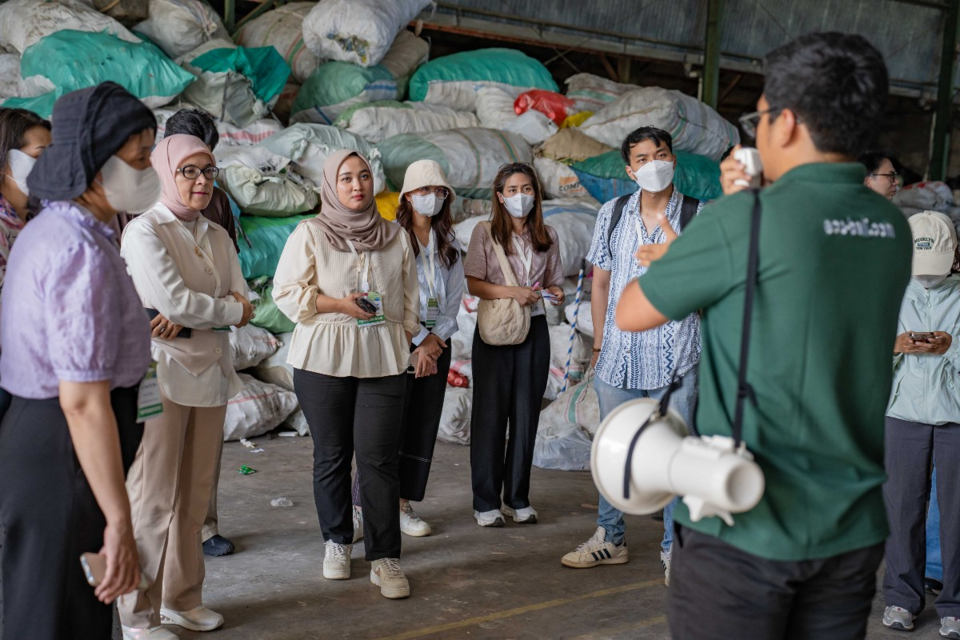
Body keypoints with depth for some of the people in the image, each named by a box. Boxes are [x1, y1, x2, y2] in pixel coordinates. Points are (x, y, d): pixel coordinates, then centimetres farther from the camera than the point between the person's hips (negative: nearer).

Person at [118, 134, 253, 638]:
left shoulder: (217, 237, 14)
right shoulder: (144, 231, -6)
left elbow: (241, 304, 4)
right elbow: (173, 299, -17)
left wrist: (191, 319, -12)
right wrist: (229, 310, -3)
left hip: (210, 374, 6)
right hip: (163, 374, -6)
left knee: (195, 495, 11)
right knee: (154, 499, -2)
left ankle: (182, 598, 25)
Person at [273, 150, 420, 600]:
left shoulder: (396, 237, 12)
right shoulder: (310, 234, 3)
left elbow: (409, 297, 18)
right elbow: (287, 292, -2)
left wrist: (406, 339, 9)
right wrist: (339, 304, -13)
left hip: (382, 360, 1)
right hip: (323, 359, -1)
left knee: (379, 457, -5)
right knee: (331, 456, 7)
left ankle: (385, 558, 1)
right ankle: (337, 542, 26)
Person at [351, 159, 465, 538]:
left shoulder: (449, 244, 12)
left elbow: (454, 296, 9)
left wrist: (436, 339, -4)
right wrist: (416, 343, -11)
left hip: (437, 345, 5)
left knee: (423, 425, 5)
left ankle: (404, 505, 14)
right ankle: (363, 506, 2)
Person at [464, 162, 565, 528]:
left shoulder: (547, 237, 11)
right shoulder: (485, 233, 0)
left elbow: (553, 282, 16)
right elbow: (473, 283, -7)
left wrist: (555, 293, -6)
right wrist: (512, 292, -19)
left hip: (534, 329, 3)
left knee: (526, 414, 6)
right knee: (491, 415, -1)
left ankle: (517, 499, 17)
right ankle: (486, 502, 7)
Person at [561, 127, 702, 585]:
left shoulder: (698, 216, -2)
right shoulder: (613, 214, 7)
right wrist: (599, 343, 11)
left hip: (676, 356, -3)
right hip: (619, 355, 3)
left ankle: (674, 548, 18)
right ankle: (609, 539, 29)